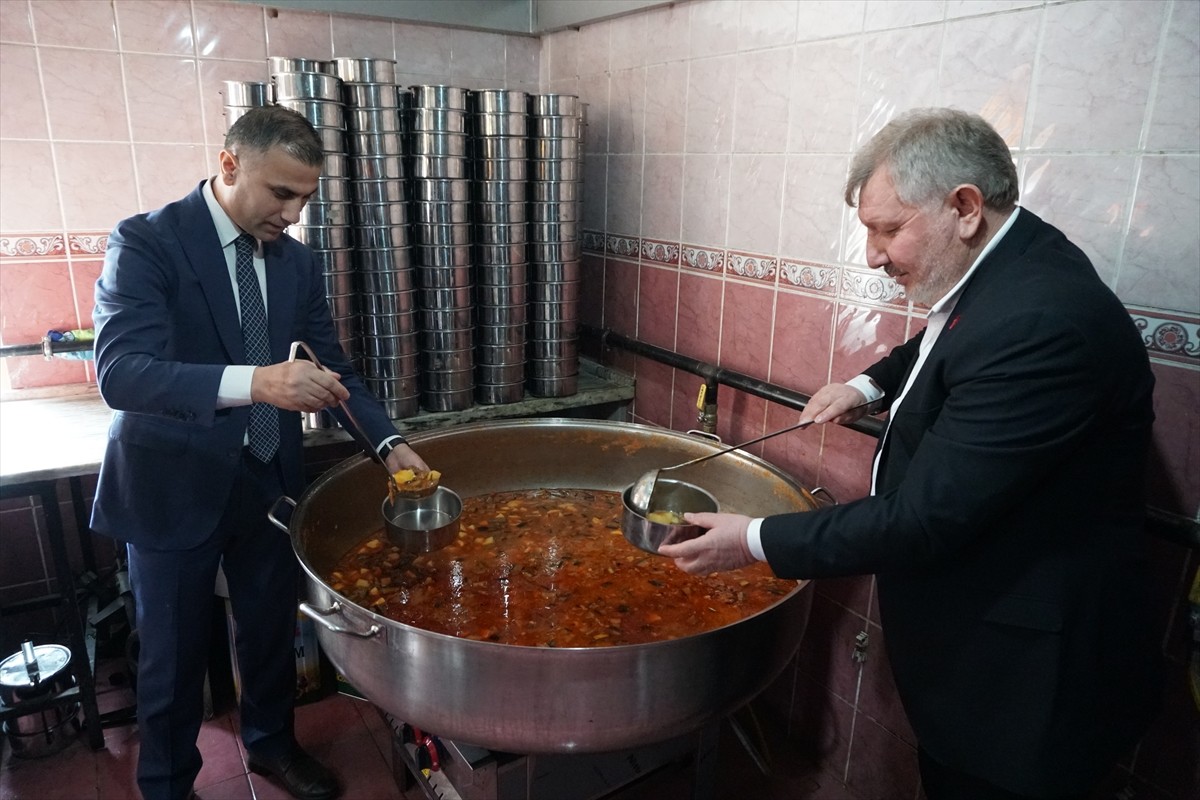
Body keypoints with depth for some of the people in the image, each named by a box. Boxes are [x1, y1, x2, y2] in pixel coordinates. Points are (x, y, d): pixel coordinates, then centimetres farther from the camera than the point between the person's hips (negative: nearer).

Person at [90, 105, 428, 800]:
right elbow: (120, 371, -27)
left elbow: (332, 370, 4)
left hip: (269, 480, 5)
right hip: (176, 486, -4)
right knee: (174, 652, 13)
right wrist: (253, 382, -42)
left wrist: (389, 442, -12)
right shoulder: (147, 242, -14)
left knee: (273, 631, 20)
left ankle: (272, 743, 46)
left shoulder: (297, 261, 3)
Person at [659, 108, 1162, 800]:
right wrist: (873, 384, 6)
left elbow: (929, 516, -30)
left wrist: (759, 541, -21)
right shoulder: (1005, 266, -2)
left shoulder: (1042, 321, -32)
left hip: (1020, 678, -8)